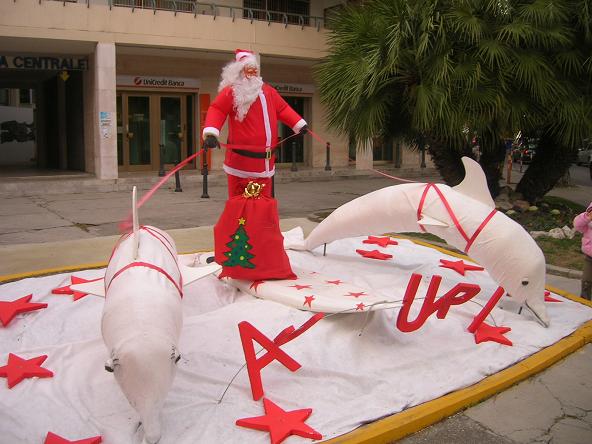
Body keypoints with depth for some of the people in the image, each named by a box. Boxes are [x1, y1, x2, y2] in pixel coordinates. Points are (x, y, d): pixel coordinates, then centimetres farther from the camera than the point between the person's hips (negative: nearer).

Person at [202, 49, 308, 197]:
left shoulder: (268, 91, 14)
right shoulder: (231, 92, -7)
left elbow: (283, 109, 23)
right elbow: (216, 110, -18)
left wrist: (299, 124, 15)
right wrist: (211, 133, -34)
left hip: (265, 161, 6)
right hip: (241, 161, -6)